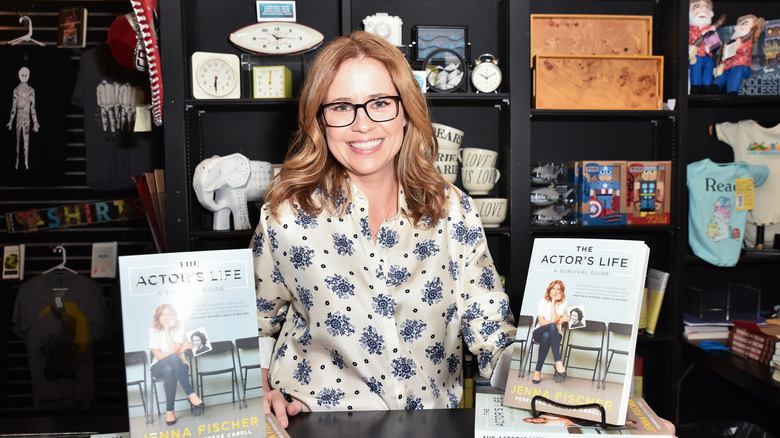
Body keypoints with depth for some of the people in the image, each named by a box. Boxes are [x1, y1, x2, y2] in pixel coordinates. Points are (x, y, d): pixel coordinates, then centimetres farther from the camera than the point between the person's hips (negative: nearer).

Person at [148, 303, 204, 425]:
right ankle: (192, 395, -39)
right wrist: (181, 349, -13)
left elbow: (173, 349, -17)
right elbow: (159, 356, -9)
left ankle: (169, 412, -37)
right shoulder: (153, 330, -1)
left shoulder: (178, 330, 0)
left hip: (177, 366, 1)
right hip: (159, 368, -1)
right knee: (173, 357, -36)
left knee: (169, 370, -38)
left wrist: (168, 330, -17)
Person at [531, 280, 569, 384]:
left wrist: (553, 302, -12)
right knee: (552, 326, -37)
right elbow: (541, 322, -6)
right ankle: (558, 362, -46)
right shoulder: (543, 301, 3)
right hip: (539, 333, -1)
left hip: (554, 335, 1)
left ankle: (538, 371, -38)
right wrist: (560, 321, -11)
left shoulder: (562, 304, 2)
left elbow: (553, 319, -16)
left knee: (546, 336, -39)